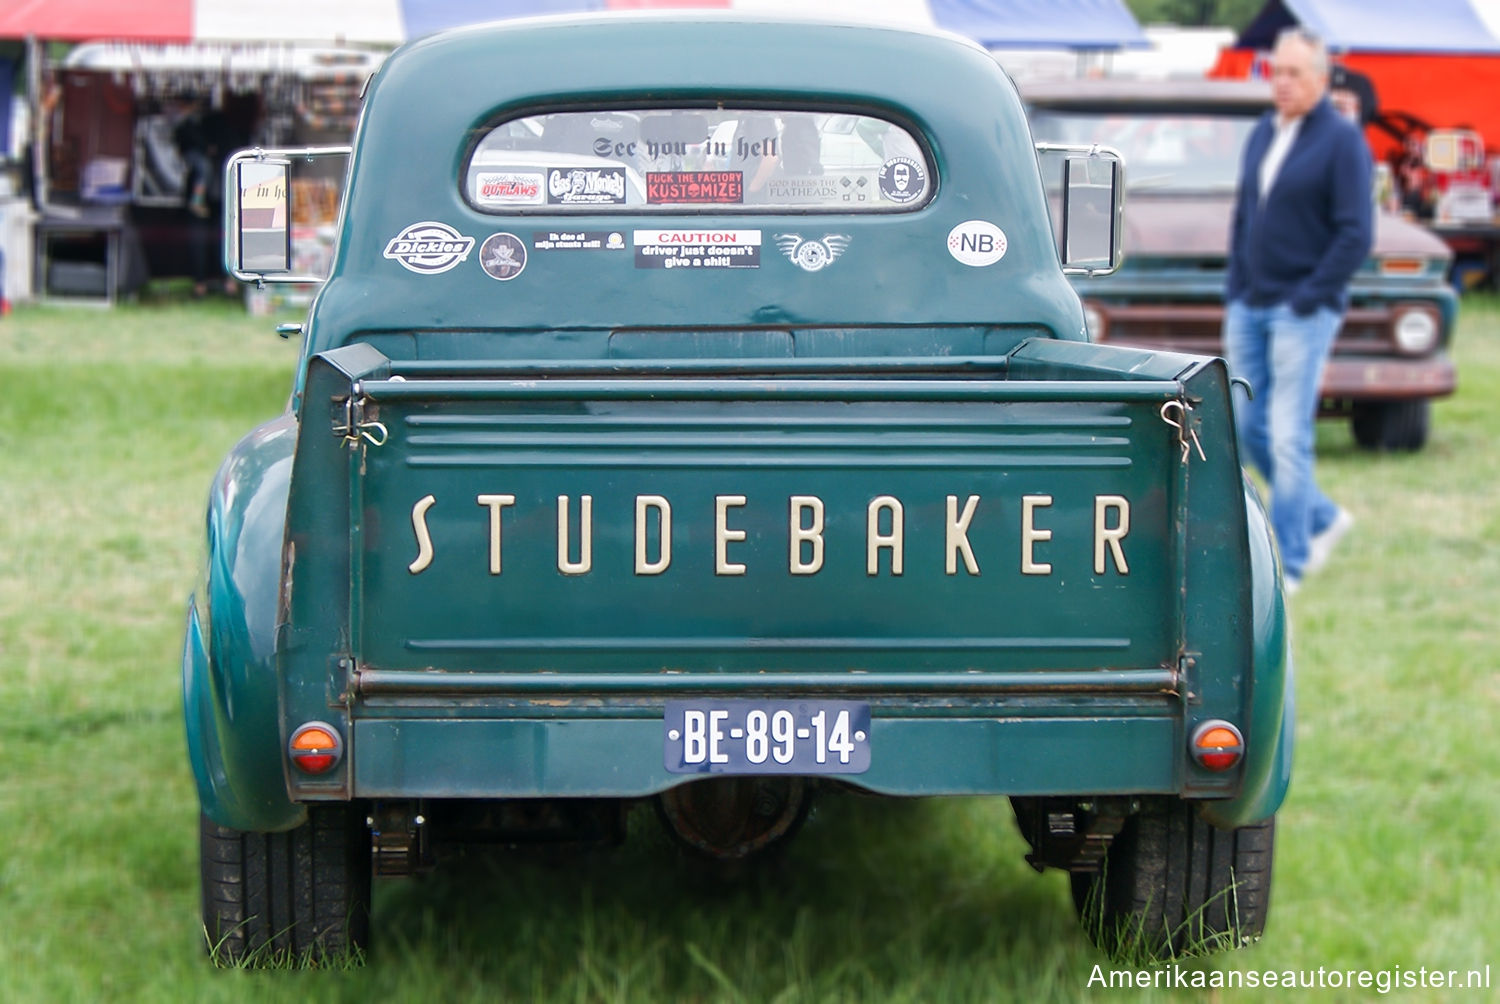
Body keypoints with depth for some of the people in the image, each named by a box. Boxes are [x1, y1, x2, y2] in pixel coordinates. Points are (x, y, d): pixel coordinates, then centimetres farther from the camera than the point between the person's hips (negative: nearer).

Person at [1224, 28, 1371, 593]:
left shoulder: (1342, 142, -8)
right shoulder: (1262, 136, 12)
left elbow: (1356, 233, -12)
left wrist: (1308, 300, -14)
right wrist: (1234, 293, 11)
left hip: (1302, 311, -7)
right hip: (1249, 308, 7)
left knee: (1288, 436, -6)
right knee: (1250, 425, 10)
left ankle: (1288, 563, 2)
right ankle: (1322, 517, 29)